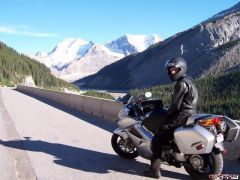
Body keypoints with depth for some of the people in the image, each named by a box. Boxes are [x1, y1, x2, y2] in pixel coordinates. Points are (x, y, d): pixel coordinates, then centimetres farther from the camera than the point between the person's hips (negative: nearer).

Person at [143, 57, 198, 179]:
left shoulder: (182, 83, -15)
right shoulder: (188, 81, 18)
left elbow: (176, 105, -18)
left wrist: (167, 115, -1)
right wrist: (168, 113, 21)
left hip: (181, 116, -11)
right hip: (189, 114, 11)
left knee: (157, 140, -10)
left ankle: (155, 170, -11)